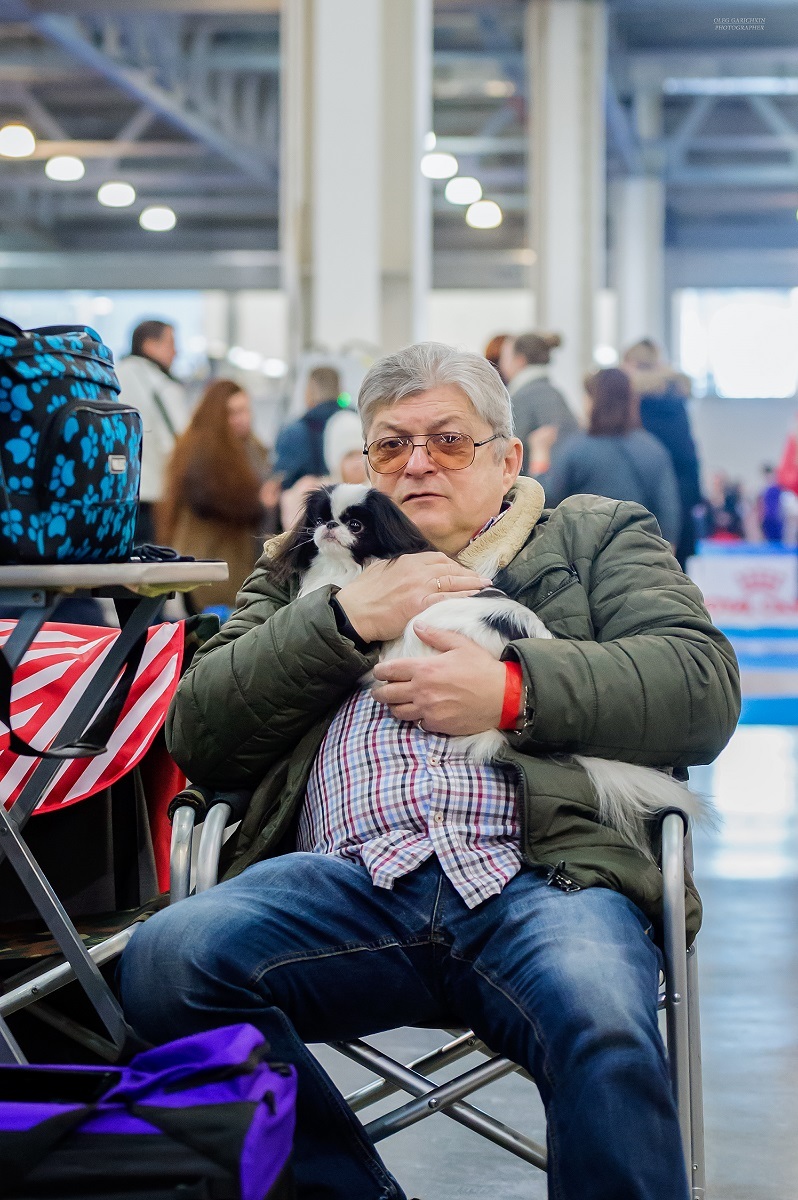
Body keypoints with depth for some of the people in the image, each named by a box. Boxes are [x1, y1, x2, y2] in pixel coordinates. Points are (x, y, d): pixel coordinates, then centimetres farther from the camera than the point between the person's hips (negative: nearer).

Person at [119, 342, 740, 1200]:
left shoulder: (595, 537, 25)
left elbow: (704, 685, 8)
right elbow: (198, 735, 18)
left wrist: (513, 693, -5)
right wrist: (345, 618, 5)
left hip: (540, 870, -2)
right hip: (349, 879, 3)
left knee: (604, 1032, -38)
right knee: (166, 961, -28)